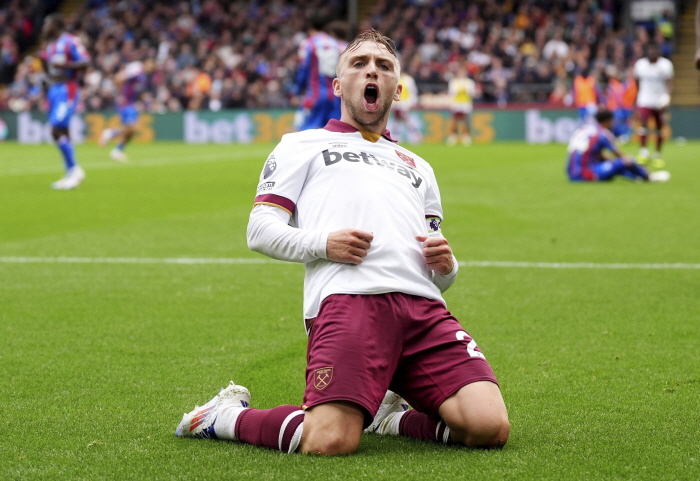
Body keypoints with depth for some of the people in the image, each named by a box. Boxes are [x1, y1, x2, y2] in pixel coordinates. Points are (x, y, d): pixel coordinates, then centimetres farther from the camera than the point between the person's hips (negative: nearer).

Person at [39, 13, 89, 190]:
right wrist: (44, 61, 9)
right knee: (62, 134, 7)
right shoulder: (50, 46, 18)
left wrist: (65, 65, -24)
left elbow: (85, 62, -16)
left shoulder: (70, 41, -9)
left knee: (57, 131, -16)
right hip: (53, 89, 9)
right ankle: (70, 174, 12)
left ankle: (75, 170, -7)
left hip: (67, 90, -9)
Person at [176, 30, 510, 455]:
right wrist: (322, 244, -7)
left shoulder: (418, 167, 37)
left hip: (424, 307, 4)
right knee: (331, 442, -26)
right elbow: (260, 230, 12)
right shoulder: (302, 146, 24)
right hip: (347, 299, -4)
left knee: (490, 428, -20)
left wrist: (446, 264, 8)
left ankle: (389, 416, 10)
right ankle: (227, 415, 6)